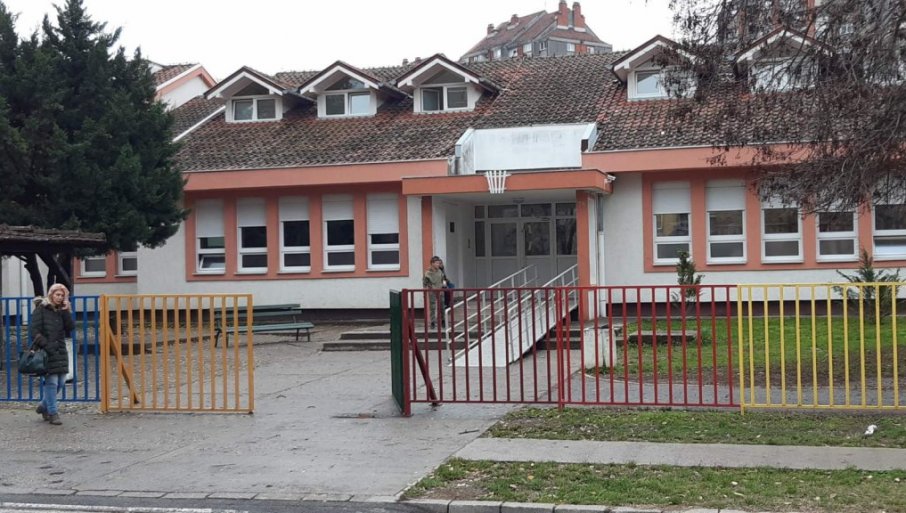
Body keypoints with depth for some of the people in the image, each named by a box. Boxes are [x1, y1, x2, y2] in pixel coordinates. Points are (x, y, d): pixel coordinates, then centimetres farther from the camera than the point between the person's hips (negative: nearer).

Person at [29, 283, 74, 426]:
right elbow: (34, 331, -8)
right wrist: (46, 345, -16)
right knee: (51, 382, -8)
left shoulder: (61, 311, 15)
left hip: (60, 351, 6)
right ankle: (53, 413, -1)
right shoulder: (41, 309, -2)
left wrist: (66, 311, -4)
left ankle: (44, 407, 27)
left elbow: (70, 328, 4)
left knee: (60, 382, 7)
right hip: (46, 352, -6)